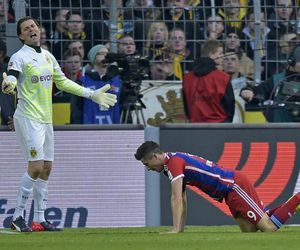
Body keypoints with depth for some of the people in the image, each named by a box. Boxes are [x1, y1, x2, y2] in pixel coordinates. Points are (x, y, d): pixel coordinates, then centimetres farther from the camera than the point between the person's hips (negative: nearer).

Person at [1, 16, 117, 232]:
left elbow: (63, 82, 24)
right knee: (36, 167, -15)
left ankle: (40, 219, 14)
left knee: (46, 168, 7)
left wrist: (92, 94, 24)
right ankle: (18, 217, -8)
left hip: (46, 119, 8)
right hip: (28, 119, -8)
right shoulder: (19, 58, -9)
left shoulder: (48, 56, 14)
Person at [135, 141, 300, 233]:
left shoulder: (173, 161, -14)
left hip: (235, 185, -9)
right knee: (249, 230, 9)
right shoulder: (177, 163, 16)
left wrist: (175, 229, -22)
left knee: (268, 228, -12)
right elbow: (182, 200, 22)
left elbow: (176, 198, -21)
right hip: (231, 191, 9)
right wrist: (181, 229, 18)